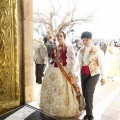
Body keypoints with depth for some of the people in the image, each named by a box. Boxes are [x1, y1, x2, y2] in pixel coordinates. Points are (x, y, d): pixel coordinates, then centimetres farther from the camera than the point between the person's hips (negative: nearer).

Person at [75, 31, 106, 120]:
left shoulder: (97, 50, -7)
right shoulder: (81, 51, 5)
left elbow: (102, 64, -6)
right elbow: (78, 64, 3)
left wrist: (103, 77, -8)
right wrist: (76, 75, -6)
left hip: (94, 73, -4)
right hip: (84, 74, 5)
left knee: (88, 92, -16)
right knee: (85, 94, 8)